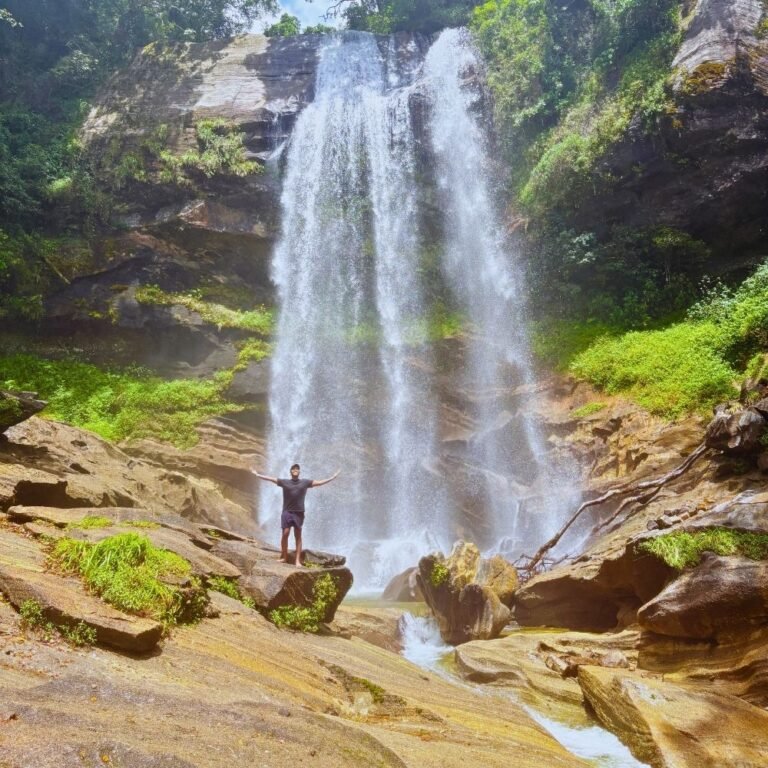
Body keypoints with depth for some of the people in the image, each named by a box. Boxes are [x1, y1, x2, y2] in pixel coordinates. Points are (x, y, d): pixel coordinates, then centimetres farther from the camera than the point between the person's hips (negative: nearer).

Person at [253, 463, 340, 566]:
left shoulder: (305, 483, 7)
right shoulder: (284, 482, 6)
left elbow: (319, 482, 8)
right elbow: (270, 479, 6)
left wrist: (333, 477, 5)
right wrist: (257, 475, 5)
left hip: (299, 513, 1)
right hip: (287, 512, 0)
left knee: (298, 536, 1)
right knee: (285, 533, -6)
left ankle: (298, 560, 0)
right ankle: (284, 557, 8)